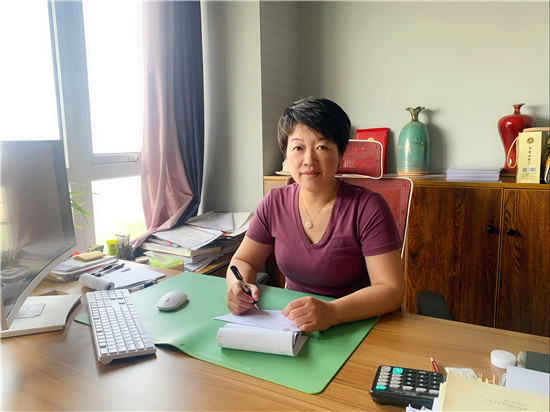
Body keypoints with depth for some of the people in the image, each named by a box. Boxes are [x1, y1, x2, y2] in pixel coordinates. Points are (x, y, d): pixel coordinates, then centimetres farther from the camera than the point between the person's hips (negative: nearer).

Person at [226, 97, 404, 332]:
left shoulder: (367, 207, -13)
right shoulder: (274, 203, -1)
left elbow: (391, 290, -17)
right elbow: (243, 261, 7)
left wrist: (331, 312, -35)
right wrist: (238, 287, -17)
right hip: (291, 325, 3)